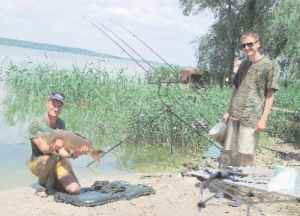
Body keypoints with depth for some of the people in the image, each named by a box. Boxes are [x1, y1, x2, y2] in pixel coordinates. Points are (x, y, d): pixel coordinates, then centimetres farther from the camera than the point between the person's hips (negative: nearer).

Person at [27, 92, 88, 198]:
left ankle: (52, 182, 14)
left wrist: (73, 154, -30)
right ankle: (41, 185, -11)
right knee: (50, 158, -39)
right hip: (38, 162, -3)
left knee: (75, 189, -17)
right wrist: (52, 148, -49)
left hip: (59, 162, 4)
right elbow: (43, 148, -26)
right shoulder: (35, 124, -15)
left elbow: (62, 151, -9)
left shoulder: (61, 123, -1)